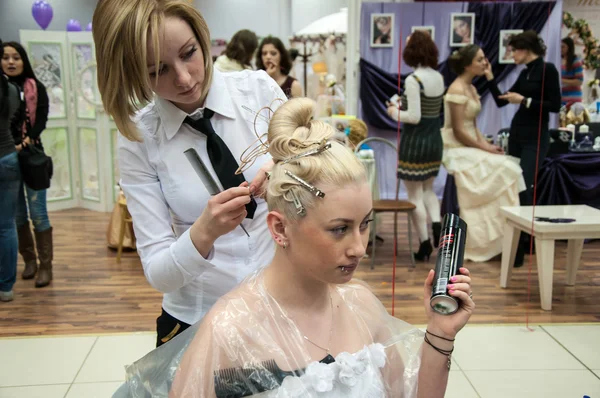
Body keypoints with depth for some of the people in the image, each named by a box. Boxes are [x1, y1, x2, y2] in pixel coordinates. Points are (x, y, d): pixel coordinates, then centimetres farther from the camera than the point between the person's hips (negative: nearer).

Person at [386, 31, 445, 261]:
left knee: (415, 195, 5)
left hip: (414, 141, -7)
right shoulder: (439, 78, 4)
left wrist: (395, 113, -4)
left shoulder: (413, 80, -18)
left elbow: (414, 117, -21)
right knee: (428, 189, 23)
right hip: (435, 139, 7)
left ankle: (425, 244, 9)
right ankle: (436, 223, 2)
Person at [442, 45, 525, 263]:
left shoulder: (471, 88, 15)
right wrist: (485, 148, -14)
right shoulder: (457, 90, -14)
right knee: (503, 170, -17)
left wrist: (487, 144, 0)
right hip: (457, 149, -9)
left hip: (470, 146, 9)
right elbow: (458, 131, -18)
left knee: (508, 169, -5)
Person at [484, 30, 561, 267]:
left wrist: (525, 101, -17)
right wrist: (489, 77, 5)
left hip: (535, 137, -8)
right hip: (517, 133, 8)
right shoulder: (524, 73, 12)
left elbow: (555, 105, -15)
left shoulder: (548, 70, -10)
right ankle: (525, 237, 22)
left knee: (523, 187, -13)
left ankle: (518, 247, -10)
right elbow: (500, 101, 13)